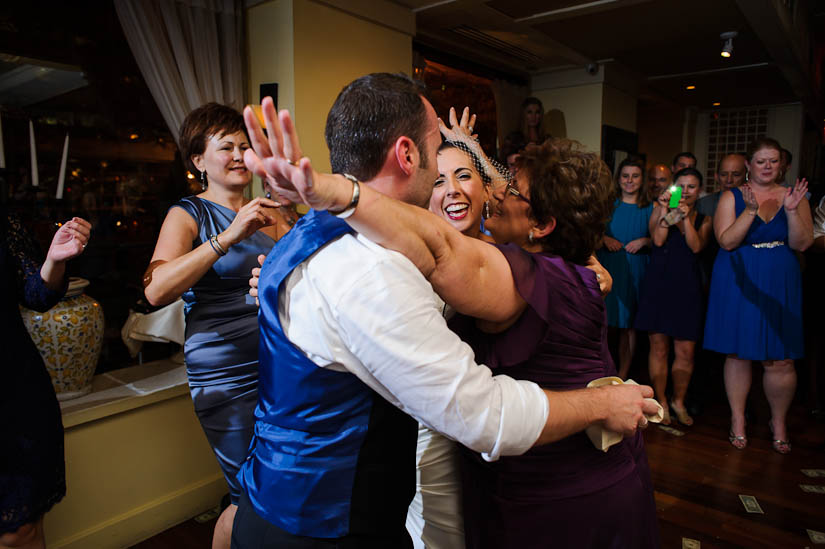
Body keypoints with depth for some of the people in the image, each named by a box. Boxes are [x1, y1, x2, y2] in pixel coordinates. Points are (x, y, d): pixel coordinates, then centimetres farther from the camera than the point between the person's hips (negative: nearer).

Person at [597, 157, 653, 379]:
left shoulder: (650, 208, 6)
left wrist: (644, 241, -11)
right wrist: (604, 239, -9)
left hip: (634, 270, 0)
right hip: (608, 267, 0)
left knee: (628, 324, 4)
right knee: (604, 322, -2)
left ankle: (622, 376, 14)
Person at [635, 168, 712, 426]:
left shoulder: (704, 220, 11)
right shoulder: (660, 210, 7)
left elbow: (696, 247, -5)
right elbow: (658, 240, -8)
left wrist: (685, 217, -13)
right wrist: (665, 209, -12)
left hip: (687, 287, 2)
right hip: (658, 283, -1)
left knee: (685, 351, 1)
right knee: (659, 347, 3)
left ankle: (678, 401, 20)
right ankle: (661, 401, 18)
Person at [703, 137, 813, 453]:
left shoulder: (793, 196, 6)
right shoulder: (732, 197, 1)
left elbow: (801, 244, -1)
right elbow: (726, 241, -10)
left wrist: (792, 211, -15)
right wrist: (750, 211, -21)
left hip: (779, 285, 1)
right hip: (738, 284, -1)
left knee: (780, 360, 1)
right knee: (738, 354, 6)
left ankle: (778, 422, 23)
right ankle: (738, 419, 22)